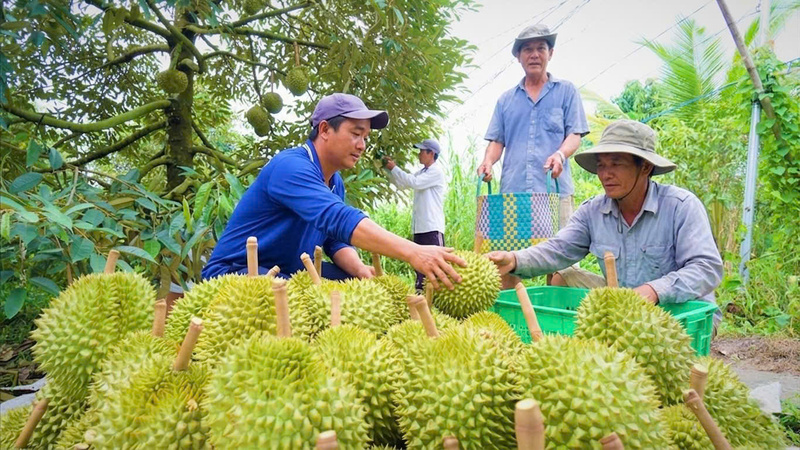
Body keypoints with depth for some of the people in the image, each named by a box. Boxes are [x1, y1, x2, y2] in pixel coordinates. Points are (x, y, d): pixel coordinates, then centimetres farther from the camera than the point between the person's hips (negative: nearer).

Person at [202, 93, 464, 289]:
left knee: (359, 282, -5)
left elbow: (336, 239, 2)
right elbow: (338, 220, -40)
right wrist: (412, 252, -49)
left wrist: (360, 269, -21)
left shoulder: (335, 183, 7)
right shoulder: (291, 166, -24)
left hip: (289, 273, 9)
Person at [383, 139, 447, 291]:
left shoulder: (436, 171, -7)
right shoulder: (421, 172, 18)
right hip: (419, 227, 9)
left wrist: (394, 168, -10)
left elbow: (415, 182, -17)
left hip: (432, 227, -9)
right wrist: (389, 170, 7)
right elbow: (402, 184, 19)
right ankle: (420, 289, 16)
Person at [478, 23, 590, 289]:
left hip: (554, 188, -2)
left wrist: (560, 154, -16)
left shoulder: (566, 91, 15)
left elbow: (575, 135, 6)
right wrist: (488, 161, -5)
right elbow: (497, 140, 18)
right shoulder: (506, 99, 22)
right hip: (512, 189, 2)